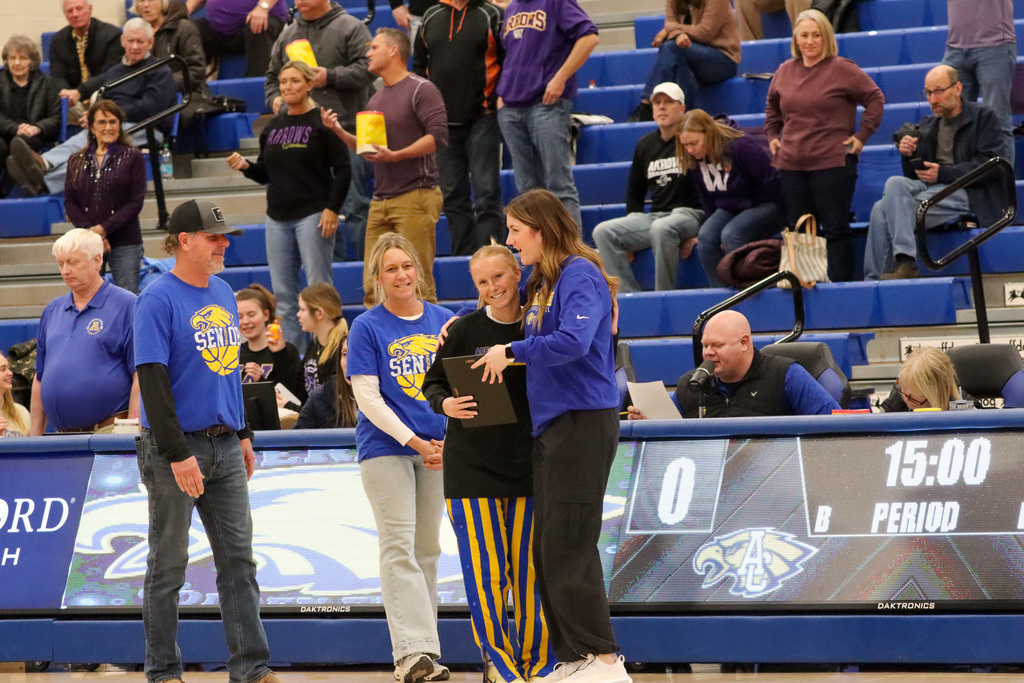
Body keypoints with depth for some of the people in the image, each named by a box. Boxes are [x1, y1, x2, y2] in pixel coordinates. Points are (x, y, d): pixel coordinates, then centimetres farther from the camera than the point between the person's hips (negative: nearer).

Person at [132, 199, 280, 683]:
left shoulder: (223, 294, 13)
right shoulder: (158, 300, -12)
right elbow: (152, 380, -17)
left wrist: (242, 433, 20)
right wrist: (177, 454, -22)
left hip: (224, 445, 7)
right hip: (175, 447, -7)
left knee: (238, 557, 3)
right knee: (169, 564, 1)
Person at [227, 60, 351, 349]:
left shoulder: (322, 122, -3)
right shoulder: (273, 127, 15)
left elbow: (342, 169, -6)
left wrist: (332, 208, -15)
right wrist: (246, 166, -1)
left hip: (313, 215, -6)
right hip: (278, 217, 6)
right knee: (283, 293, 5)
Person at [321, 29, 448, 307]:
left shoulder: (421, 90, -4)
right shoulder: (376, 99, 22)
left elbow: (438, 135, -15)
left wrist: (395, 156, -21)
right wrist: (340, 132, 10)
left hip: (415, 197, -8)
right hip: (380, 200, 8)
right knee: (373, 285, 3)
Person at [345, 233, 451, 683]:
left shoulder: (444, 321, 8)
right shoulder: (367, 328, -2)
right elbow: (367, 397, -7)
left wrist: (449, 439, -6)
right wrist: (415, 442, -14)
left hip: (437, 449, 4)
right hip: (385, 447, -4)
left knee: (427, 547, 7)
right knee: (398, 545, -10)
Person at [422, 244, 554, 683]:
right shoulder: (464, 331, -2)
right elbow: (432, 383, 3)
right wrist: (446, 404, -16)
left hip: (529, 462, 1)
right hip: (472, 463, -1)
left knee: (531, 568, 3)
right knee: (485, 570, -4)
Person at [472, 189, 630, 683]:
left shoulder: (580, 276, -12)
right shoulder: (541, 282, 17)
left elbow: (573, 341, -25)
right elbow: (541, 341, 29)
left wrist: (512, 352, -14)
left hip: (583, 421, -10)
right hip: (549, 425, 10)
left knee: (568, 546, -11)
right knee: (545, 550, 8)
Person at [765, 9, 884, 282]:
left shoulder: (842, 69, -5)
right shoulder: (785, 71, 11)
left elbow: (875, 99, -2)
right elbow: (772, 106, 29)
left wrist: (862, 135, -5)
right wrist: (772, 135, 17)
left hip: (833, 164, -5)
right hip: (790, 165, 5)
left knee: (836, 229, -2)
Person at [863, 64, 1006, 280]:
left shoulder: (983, 117, 5)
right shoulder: (928, 125, 23)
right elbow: (914, 175, 21)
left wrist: (943, 173, -13)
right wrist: (909, 156, -2)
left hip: (967, 193, -7)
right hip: (931, 188, 7)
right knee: (894, 184, -25)